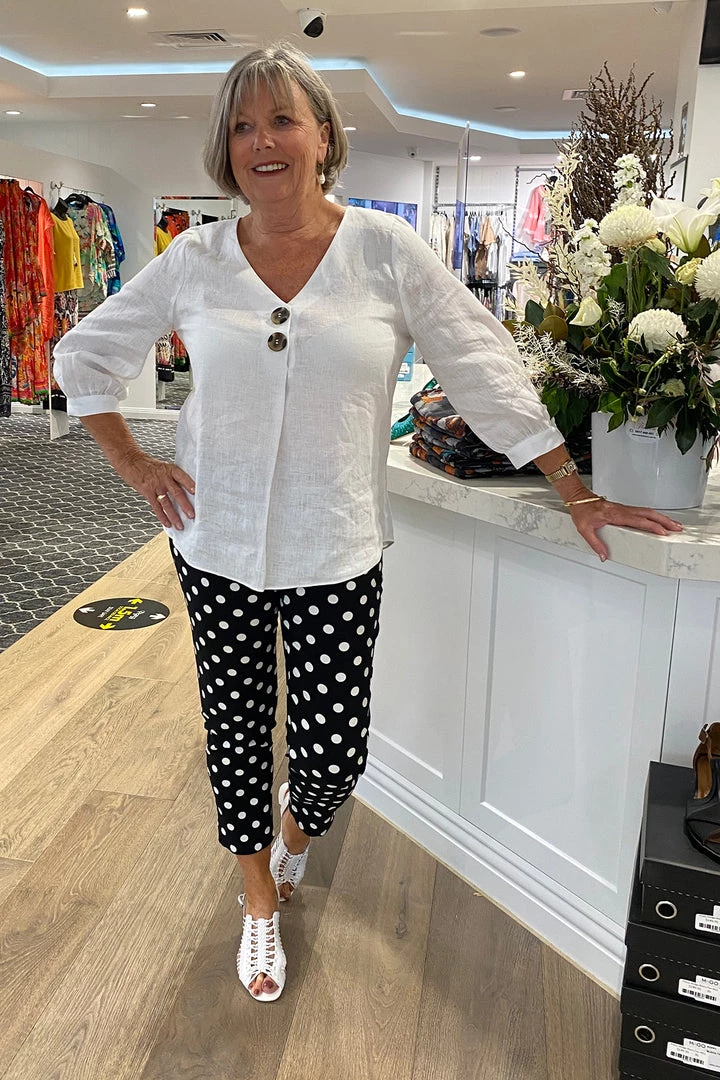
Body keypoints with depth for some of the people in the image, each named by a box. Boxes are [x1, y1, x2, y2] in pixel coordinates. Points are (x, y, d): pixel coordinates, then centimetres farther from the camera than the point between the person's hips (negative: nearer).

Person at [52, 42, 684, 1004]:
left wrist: (575, 492, -3)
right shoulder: (193, 260, 0)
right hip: (218, 548, 2)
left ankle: (296, 824, 44)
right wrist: (132, 465, 2)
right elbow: (86, 357, 11)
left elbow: (486, 368, -3)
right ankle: (260, 900, 40)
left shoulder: (386, 249, -5)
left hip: (337, 554, -1)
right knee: (237, 731, 12)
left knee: (335, 752, 4)